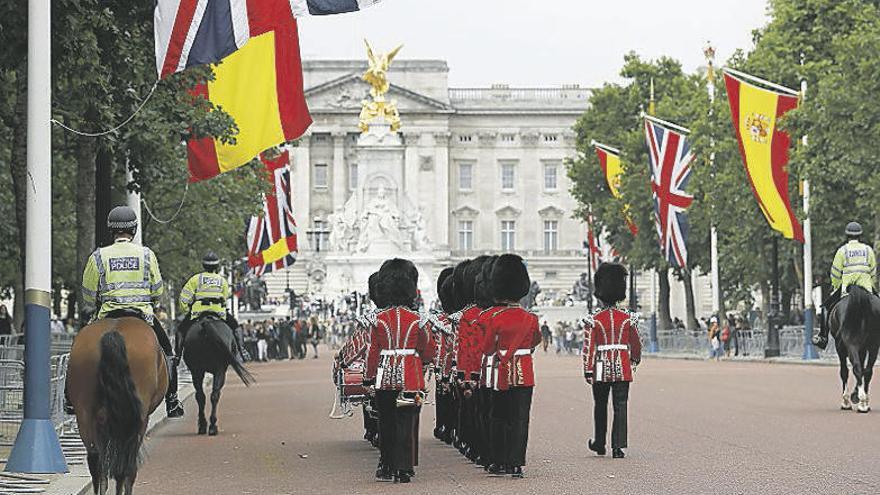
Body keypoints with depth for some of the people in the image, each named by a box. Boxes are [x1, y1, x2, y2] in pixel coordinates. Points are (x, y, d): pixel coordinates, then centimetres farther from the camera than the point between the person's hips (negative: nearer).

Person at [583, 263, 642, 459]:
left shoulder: (594, 320, -6)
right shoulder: (628, 318, -1)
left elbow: (589, 347, -9)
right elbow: (636, 343, 9)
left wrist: (588, 370, -5)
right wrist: (635, 360, 27)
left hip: (602, 367, -1)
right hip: (623, 368, 1)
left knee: (600, 406, 15)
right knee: (620, 406, -1)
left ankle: (599, 443, 28)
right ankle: (618, 446, -8)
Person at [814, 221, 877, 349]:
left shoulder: (842, 250, 0)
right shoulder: (868, 250, 8)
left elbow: (835, 273, 1)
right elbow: (873, 272, 12)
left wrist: (835, 286, 14)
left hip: (846, 286, -2)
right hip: (866, 287, 2)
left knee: (826, 307, 11)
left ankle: (823, 337, 4)